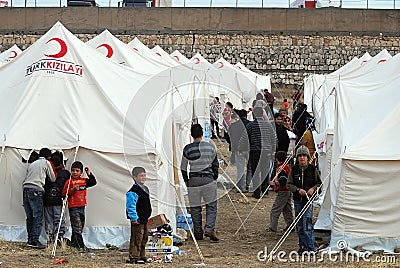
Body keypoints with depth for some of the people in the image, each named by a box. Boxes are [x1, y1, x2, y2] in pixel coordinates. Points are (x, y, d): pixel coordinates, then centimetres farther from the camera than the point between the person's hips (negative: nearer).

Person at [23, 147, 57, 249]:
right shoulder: (46, 163, 7)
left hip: (26, 189, 7)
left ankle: (30, 239, 10)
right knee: (38, 216, -7)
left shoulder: (32, 164, 24)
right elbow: (53, 179, 12)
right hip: (36, 190, -7)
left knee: (30, 217, 10)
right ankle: (35, 240, -14)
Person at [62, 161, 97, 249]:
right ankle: (80, 245, -12)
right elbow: (64, 193, -10)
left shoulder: (84, 181, 11)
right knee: (77, 227, -10)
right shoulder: (69, 181, -5)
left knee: (80, 227, 11)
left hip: (82, 206, 7)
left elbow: (93, 182, 13)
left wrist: (89, 174, 3)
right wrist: (72, 189, -24)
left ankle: (73, 243, 20)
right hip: (73, 207, -7)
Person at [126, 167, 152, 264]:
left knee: (144, 238, 15)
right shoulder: (133, 191, -18)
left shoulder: (145, 189, 14)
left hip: (144, 219, 10)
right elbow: (131, 206, -22)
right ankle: (133, 257, -5)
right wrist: (134, 218, -24)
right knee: (136, 238, -8)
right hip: (137, 220, -10)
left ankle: (142, 256, 25)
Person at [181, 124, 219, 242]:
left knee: (195, 207, 9)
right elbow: (215, 164, 9)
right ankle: (209, 228, -8)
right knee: (211, 205, 9)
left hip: (193, 180, 0)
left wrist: (186, 180, 17)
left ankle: (198, 233, 13)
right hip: (208, 179, 0)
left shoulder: (187, 149, -4)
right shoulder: (211, 147, -1)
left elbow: (183, 168, 3)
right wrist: (215, 178, 21)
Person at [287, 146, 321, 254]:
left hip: (309, 199, -3)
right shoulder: (294, 170, 4)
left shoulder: (312, 169, 0)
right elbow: (289, 184, 4)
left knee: (307, 224, -13)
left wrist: (313, 189, -12)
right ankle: (303, 246, 17)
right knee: (299, 225, 7)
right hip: (298, 200, 3)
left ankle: (311, 247, -11)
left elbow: (319, 183, 8)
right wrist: (298, 190, -13)